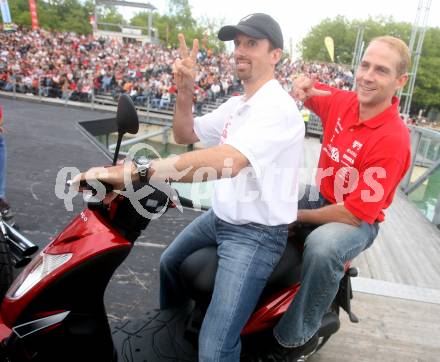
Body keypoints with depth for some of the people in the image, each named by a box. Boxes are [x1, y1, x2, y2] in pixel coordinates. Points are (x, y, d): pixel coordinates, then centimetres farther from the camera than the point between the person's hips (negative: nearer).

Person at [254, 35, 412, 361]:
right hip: (319, 197, 8)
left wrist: (297, 216, -17)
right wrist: (304, 85, -10)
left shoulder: (393, 140, -26)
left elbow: (356, 213, -26)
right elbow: (308, 92, 16)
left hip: (359, 222, -7)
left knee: (322, 247, -38)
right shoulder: (343, 102, -7)